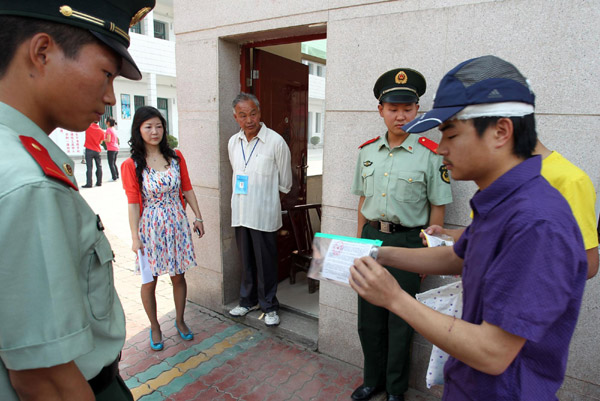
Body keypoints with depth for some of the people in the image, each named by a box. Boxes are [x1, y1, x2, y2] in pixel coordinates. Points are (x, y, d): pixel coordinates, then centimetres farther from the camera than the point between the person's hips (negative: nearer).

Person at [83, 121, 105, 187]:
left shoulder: (88, 127, -7)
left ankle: (89, 183, -4)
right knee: (99, 167, 11)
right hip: (97, 150, 2)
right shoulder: (101, 131, 1)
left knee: (89, 167, -3)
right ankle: (99, 182, 13)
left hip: (89, 150, -2)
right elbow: (100, 142, 9)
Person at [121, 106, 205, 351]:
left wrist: (198, 217, 5)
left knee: (178, 276, 12)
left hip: (176, 224, 3)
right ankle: (155, 327, 30)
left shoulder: (175, 157, 2)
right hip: (150, 227, -2)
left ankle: (180, 321, 33)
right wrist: (135, 237, -11)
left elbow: (187, 189, 7)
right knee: (150, 281, 9)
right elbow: (133, 202, -9)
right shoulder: (131, 165, -7)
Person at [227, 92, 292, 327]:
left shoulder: (276, 142, -10)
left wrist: (267, 199, 8)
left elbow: (285, 184, -1)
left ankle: (269, 306, 22)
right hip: (240, 212, 5)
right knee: (246, 260, 16)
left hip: (264, 215, -5)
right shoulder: (233, 142, 6)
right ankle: (248, 300, 34)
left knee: (265, 262, 5)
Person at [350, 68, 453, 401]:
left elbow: (437, 209, -6)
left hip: (408, 241, -4)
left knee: (400, 321, 10)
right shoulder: (367, 151, 5)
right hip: (371, 238, 5)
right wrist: (360, 242, 13)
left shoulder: (430, 155, -10)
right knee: (369, 317, 16)